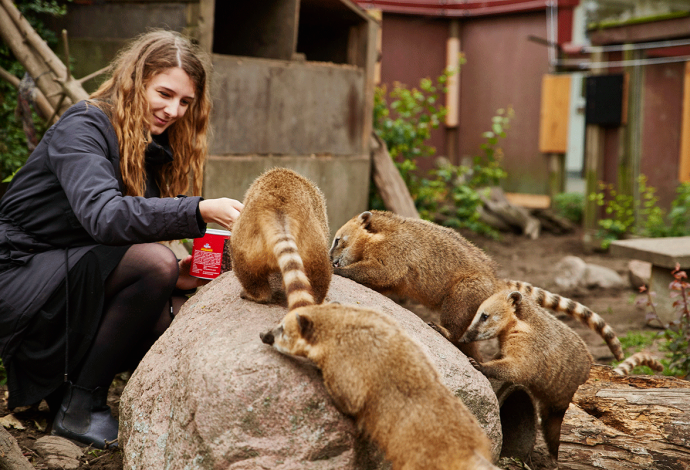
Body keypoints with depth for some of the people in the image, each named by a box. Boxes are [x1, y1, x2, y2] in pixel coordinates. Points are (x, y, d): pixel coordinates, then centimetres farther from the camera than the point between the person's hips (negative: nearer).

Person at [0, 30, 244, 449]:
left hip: (76, 285, 8)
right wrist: (201, 211, -40)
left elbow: (137, 232, 10)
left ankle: (56, 380, 6)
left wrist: (174, 276, -11)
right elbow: (103, 214, -32)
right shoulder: (82, 128, -13)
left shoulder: (151, 150, 12)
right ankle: (79, 408, -16)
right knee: (155, 262, -28)